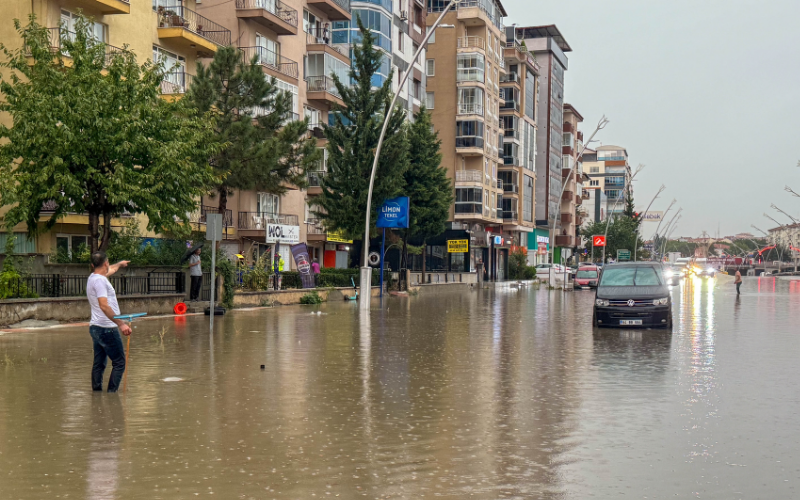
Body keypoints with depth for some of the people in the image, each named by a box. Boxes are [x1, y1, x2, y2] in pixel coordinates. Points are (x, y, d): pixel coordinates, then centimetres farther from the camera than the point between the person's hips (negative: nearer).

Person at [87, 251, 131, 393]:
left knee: (98, 364, 12)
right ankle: (111, 393, -8)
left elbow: (110, 270, 37)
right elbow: (104, 306, -27)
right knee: (119, 363, -5)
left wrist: (120, 264, 56)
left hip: (96, 328, 10)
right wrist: (120, 324, -30)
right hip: (107, 328, -10)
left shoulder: (94, 277, 13)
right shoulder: (99, 280, -17)